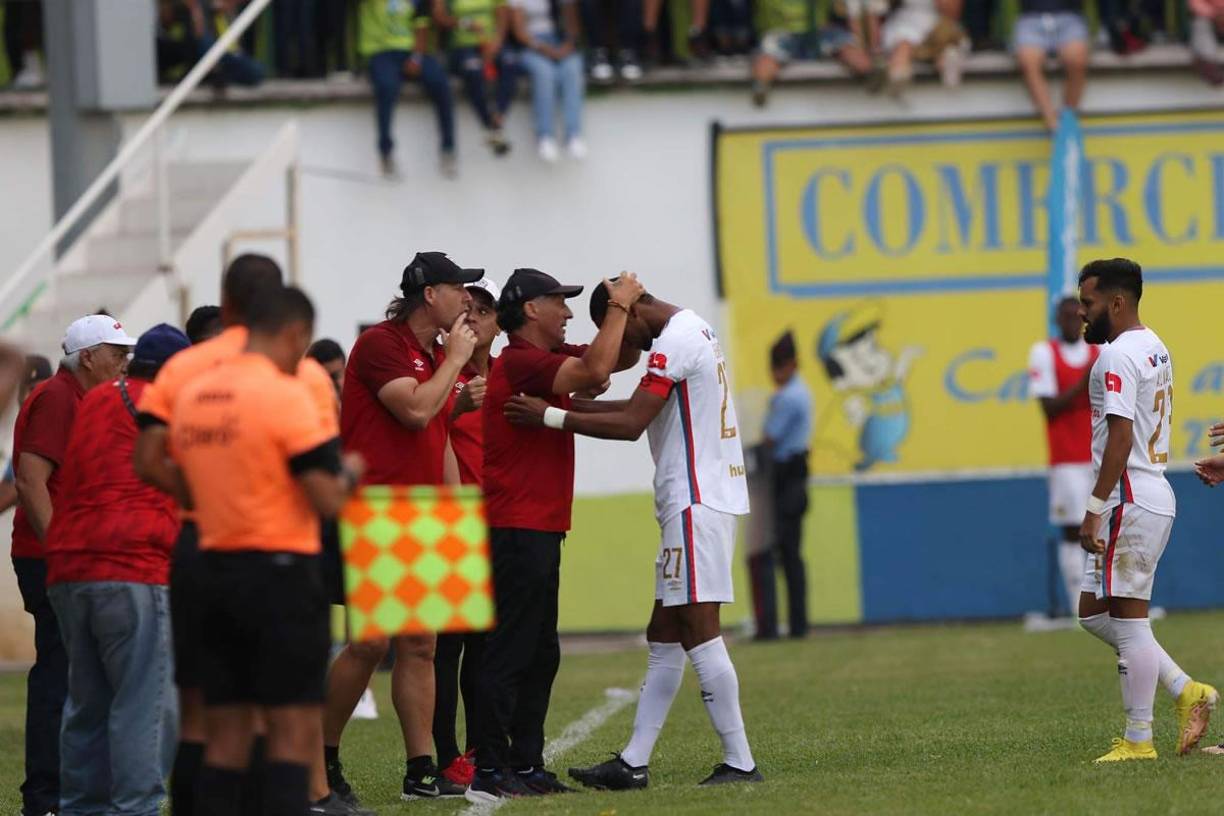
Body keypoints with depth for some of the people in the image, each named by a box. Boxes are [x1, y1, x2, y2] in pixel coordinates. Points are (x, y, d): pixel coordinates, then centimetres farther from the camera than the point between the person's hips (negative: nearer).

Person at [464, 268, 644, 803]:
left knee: (540, 656, 14)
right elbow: (596, 371, -28)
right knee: (509, 655, -10)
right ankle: (490, 773, -11)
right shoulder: (522, 363, -14)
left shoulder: (547, 359, 16)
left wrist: (625, 307, 5)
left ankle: (526, 765, 19)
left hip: (539, 531, 10)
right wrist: (620, 305, -16)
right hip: (518, 531, -10)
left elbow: (619, 358, 24)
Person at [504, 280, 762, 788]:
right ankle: (632, 764, 11)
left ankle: (739, 762, -10)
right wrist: (570, 405, 17)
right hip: (705, 498, 11)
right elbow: (643, 409, 24)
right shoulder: (693, 331, 18)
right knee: (664, 637, 10)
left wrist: (551, 417, -13)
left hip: (696, 502, -11)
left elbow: (631, 423, -19)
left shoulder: (674, 341, -14)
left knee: (698, 632, -10)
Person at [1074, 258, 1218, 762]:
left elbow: (1121, 435, -22)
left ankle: (1138, 741, -3)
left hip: (1130, 502, -10)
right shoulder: (1155, 349, 17)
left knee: (1129, 621, -5)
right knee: (1094, 613, 15)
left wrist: (1096, 508, -23)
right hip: (1154, 494, 10)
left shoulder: (1118, 356, -14)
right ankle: (1185, 690, 11)